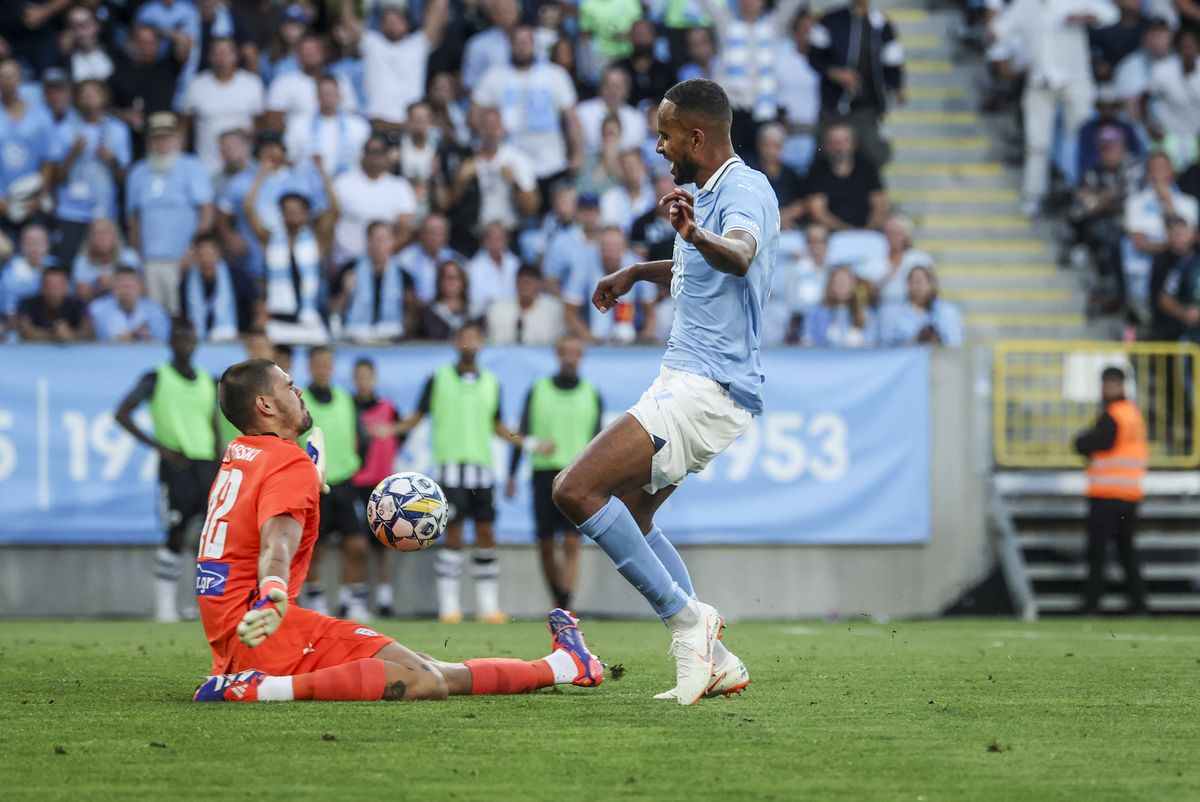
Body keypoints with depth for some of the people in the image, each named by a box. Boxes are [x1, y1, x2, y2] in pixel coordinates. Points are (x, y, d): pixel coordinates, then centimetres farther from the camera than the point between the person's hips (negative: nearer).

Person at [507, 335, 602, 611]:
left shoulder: (592, 395, 9)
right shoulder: (538, 391, 8)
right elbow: (523, 433, 8)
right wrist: (512, 476, 1)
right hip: (544, 473, 1)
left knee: (571, 545, -13)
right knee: (546, 546, 4)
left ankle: (565, 608, -17)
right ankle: (558, 602, 21)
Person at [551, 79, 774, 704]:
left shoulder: (744, 190, -16)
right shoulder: (709, 192, 16)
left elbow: (738, 256, -41)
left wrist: (696, 236, -60)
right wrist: (639, 272, 34)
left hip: (707, 389, -11)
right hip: (687, 380, 11)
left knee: (576, 491, -18)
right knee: (629, 518, 18)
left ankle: (687, 619, -12)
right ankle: (713, 660, 16)